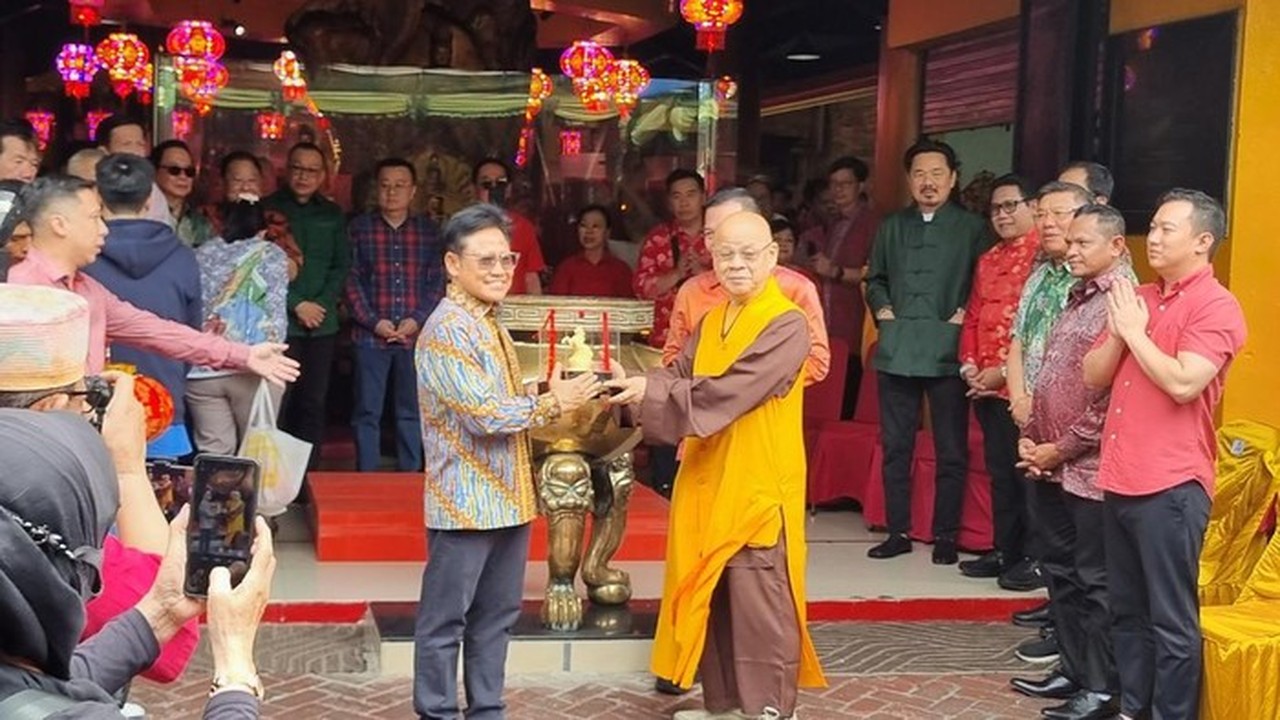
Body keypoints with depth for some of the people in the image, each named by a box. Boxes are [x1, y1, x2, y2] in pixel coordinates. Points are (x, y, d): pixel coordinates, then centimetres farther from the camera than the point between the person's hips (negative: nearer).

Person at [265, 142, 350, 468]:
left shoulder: (332, 214, 14)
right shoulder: (269, 209, 2)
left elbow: (342, 266, 10)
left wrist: (321, 304, -4)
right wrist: (297, 305, -9)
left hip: (322, 323, 4)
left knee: (314, 402, 4)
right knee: (278, 403, -8)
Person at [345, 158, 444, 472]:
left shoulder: (428, 230, 8)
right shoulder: (359, 228, 4)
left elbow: (437, 281, 6)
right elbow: (352, 280, 1)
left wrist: (417, 319, -7)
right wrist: (373, 321, -9)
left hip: (416, 335, 1)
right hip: (371, 336, -1)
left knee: (411, 411, 8)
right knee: (367, 413, 2)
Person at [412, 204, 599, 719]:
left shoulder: (488, 325, 14)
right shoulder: (447, 330, -16)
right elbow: (484, 414, -23)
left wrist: (554, 395, 4)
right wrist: (551, 404, -12)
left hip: (506, 498, 9)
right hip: (467, 501, -9)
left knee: (497, 615, 16)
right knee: (445, 620, 2)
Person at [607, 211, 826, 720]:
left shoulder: (787, 324, -14)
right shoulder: (711, 322, 14)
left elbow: (730, 389, -23)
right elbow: (679, 374, 5)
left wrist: (652, 390, -20)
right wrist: (637, 384, -15)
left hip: (759, 486, -8)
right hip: (709, 481, 8)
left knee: (757, 602, -2)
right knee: (709, 597, 14)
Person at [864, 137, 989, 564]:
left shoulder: (971, 228, 4)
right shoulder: (892, 227, 16)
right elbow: (875, 278, 23)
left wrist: (965, 314, -11)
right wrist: (882, 309, 6)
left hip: (947, 350, -3)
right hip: (897, 349, 4)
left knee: (951, 450, 1)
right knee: (895, 445, 7)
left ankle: (945, 535, 11)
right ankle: (898, 531, 16)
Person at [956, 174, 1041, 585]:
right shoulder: (988, 261, 18)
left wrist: (1005, 371, -15)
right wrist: (969, 364, 6)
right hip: (985, 388, 8)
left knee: (1026, 471, -2)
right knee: (999, 471, 13)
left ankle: (1033, 557, 6)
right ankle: (1005, 551, 21)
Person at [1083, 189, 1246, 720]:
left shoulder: (1216, 306, -9)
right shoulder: (1136, 297, 15)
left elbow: (1183, 383, -22)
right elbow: (1093, 376, 13)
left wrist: (1135, 331, -11)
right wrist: (1118, 331, -4)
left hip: (1171, 485, -8)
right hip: (1119, 478, 8)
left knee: (1171, 620, 0)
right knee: (1127, 611, 17)